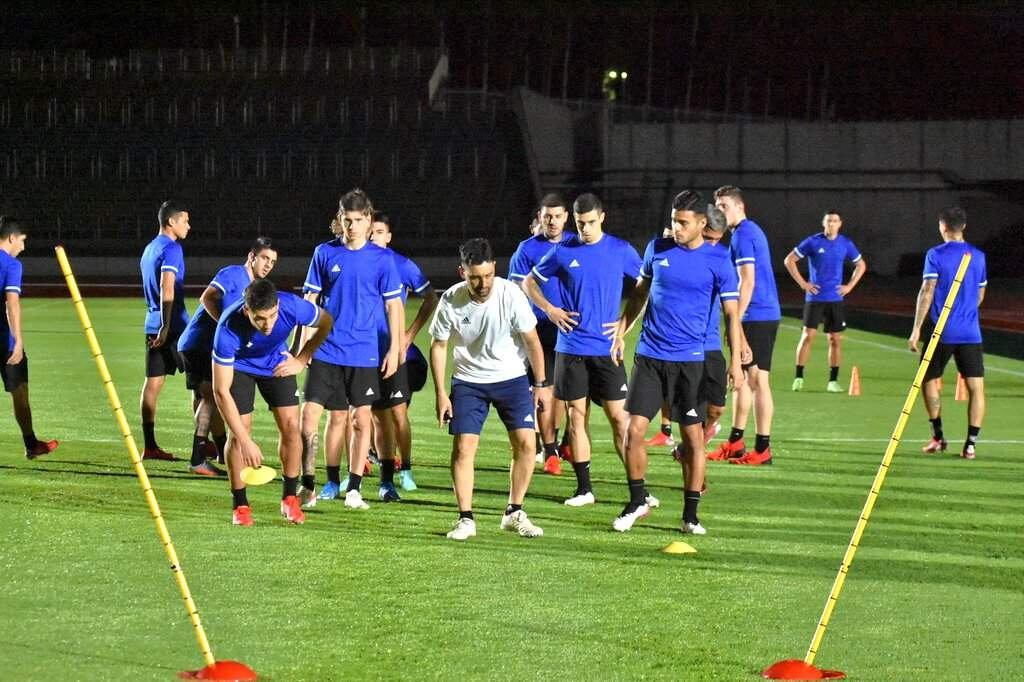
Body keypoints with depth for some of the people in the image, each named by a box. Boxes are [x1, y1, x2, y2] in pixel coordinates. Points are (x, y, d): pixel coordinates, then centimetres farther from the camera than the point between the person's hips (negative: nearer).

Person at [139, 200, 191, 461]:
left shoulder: (150, 249, 18)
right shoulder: (171, 249, -11)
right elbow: (167, 289, -20)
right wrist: (166, 326, -23)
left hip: (153, 326, 8)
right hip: (173, 325, -8)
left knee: (153, 383, 5)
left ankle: (150, 446, 4)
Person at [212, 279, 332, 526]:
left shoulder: (292, 306, -35)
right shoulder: (229, 329, -41)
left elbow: (326, 322, -9)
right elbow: (221, 391, -35)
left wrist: (301, 360, -14)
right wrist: (246, 441, -38)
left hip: (277, 363, 2)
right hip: (239, 365, -2)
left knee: (290, 426, -7)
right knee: (238, 434, -11)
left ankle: (290, 498, 9)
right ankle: (240, 505, 4)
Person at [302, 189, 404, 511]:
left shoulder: (382, 258, 0)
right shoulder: (325, 253, 3)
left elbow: (394, 305, 3)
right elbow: (310, 300, 8)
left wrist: (394, 350, -1)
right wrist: (304, 344, 4)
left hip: (364, 353, -1)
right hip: (326, 350, 1)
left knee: (361, 419, 2)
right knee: (323, 416, -4)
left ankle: (354, 489, 10)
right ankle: (332, 482, 8)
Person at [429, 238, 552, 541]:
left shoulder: (510, 294, -19)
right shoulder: (451, 301, -16)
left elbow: (531, 340, -8)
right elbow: (438, 345, -3)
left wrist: (542, 384, -6)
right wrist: (440, 394, -5)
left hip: (512, 378, 0)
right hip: (468, 381, 0)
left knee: (525, 442, -8)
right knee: (463, 447, -10)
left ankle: (514, 513, 7)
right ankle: (466, 519, 0)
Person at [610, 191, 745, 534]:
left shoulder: (718, 260, -5)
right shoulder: (657, 248, 5)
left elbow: (731, 313, -4)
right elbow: (640, 293, 17)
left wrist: (735, 360, -11)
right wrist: (621, 331, 13)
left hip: (689, 360, -3)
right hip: (649, 355, 3)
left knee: (693, 437, 0)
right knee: (634, 429, -3)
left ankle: (690, 516, 10)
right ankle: (637, 502, 14)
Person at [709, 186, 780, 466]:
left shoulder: (743, 235, -13)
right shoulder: (752, 231, 18)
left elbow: (747, 282, -20)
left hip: (756, 317, -10)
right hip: (765, 315, 10)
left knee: (757, 378, -7)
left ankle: (763, 448, -4)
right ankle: (735, 443, 20)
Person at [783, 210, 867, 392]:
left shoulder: (845, 244, 5)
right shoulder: (813, 242, -3)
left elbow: (861, 265, 19)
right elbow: (789, 260, 0)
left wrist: (850, 286, 6)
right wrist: (802, 283, -5)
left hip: (836, 299, 3)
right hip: (814, 298, -3)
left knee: (835, 339, 3)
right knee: (808, 335, -7)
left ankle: (833, 381, 9)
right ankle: (798, 378, -2)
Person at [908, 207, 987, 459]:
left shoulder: (936, 255, -6)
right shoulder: (978, 256, 8)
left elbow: (927, 292, -13)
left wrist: (917, 328, -13)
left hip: (942, 332, -3)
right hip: (971, 332, 3)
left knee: (930, 381, 15)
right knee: (976, 387, 2)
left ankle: (938, 436, 14)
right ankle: (971, 443, -5)